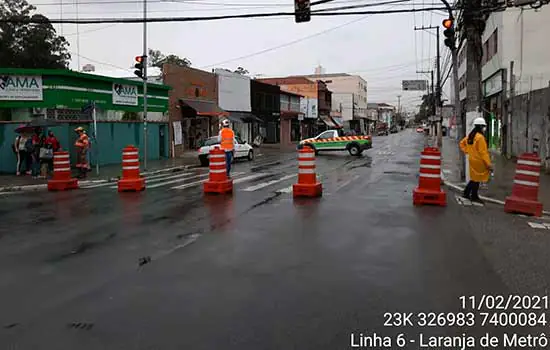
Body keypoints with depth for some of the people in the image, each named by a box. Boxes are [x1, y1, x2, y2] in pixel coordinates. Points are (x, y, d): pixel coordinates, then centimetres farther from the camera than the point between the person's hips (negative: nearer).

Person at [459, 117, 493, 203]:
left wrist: (466, 151, 16)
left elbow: (462, 143, 20)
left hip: (472, 160, 9)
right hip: (479, 161, -9)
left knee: (474, 178, 18)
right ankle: (474, 196, 11)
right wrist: (488, 164, -19)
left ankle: (466, 193, 21)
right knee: (477, 179, 2)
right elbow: (483, 152, -22)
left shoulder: (470, 135, 7)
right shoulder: (480, 137, -20)